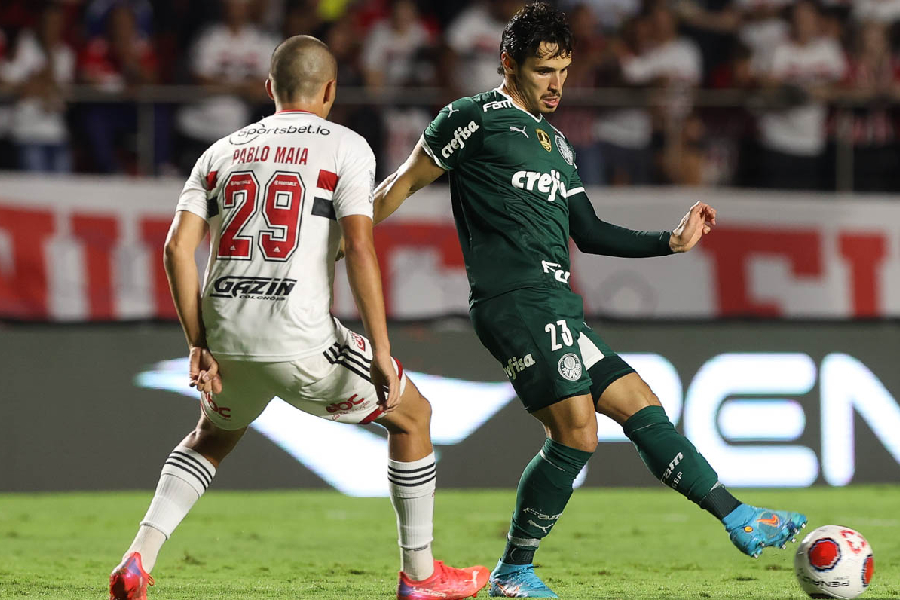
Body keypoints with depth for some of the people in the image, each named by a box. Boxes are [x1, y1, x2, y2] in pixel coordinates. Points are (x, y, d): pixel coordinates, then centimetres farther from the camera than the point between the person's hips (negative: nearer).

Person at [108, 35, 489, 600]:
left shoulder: (223, 151, 16)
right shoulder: (344, 147, 2)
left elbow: (178, 248, 6)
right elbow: (359, 247, -10)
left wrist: (200, 345, 10)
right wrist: (381, 353, -10)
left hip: (226, 336, 5)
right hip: (300, 341, -5)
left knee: (213, 436, 33)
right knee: (412, 415, 18)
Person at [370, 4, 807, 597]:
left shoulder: (556, 142, 25)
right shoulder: (475, 118, 0)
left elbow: (589, 233, 27)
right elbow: (406, 182, 3)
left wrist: (672, 241, 19)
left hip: (558, 307, 9)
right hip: (514, 299, -9)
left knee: (640, 405, 5)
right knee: (576, 431, -17)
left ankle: (741, 520, 6)